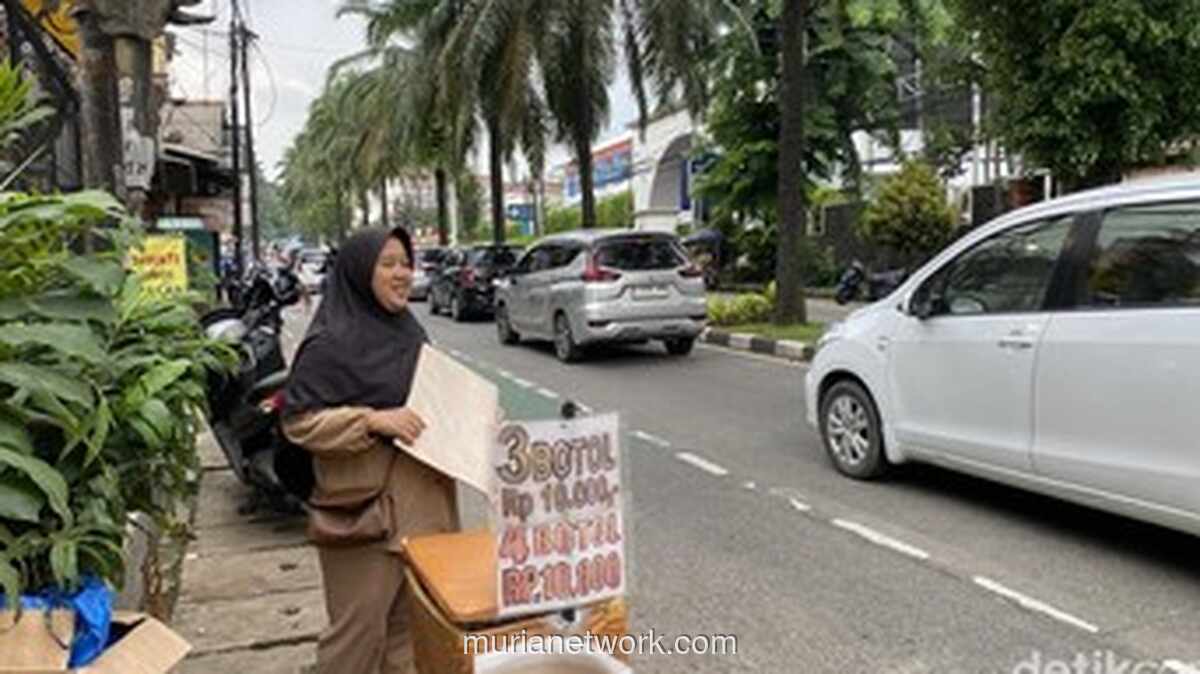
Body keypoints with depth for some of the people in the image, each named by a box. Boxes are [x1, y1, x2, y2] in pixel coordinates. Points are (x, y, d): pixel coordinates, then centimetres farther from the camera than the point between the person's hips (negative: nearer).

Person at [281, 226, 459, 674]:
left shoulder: (409, 330, 11)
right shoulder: (331, 343, -13)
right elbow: (298, 421, -16)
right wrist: (373, 420, -24)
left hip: (420, 504, 8)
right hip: (365, 509, -8)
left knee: (411, 623, 17)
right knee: (360, 630, 2)